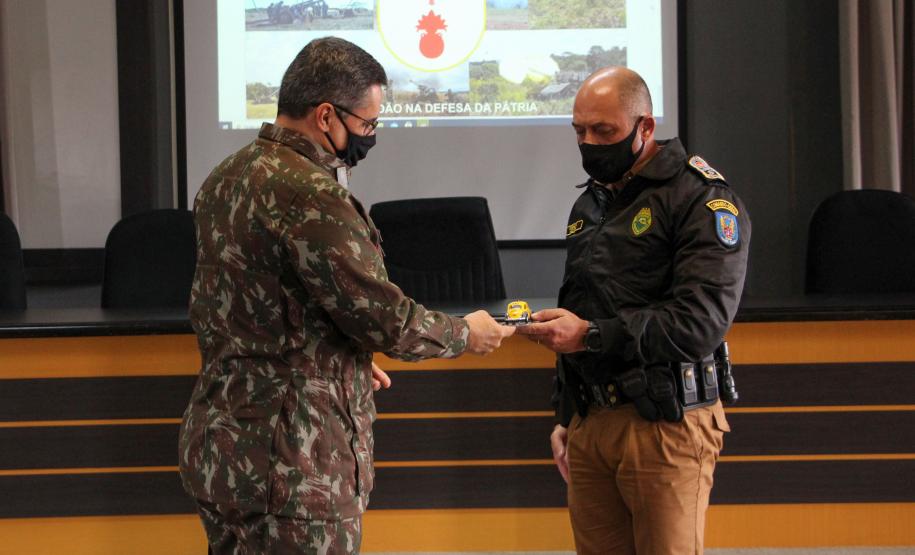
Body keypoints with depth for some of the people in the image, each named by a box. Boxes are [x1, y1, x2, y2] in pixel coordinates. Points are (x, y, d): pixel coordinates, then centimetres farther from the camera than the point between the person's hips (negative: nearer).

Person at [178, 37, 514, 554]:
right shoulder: (308, 192, -20)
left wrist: (344, 357, 25)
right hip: (288, 466, -10)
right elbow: (385, 319, -16)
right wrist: (466, 333, 1)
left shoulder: (226, 178, 10)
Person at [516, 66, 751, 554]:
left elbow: (701, 322, -19)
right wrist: (566, 416, 23)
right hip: (590, 423, 7)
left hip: (664, 426, -7)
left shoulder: (701, 199, -8)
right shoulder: (589, 204, 19)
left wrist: (593, 335, -23)